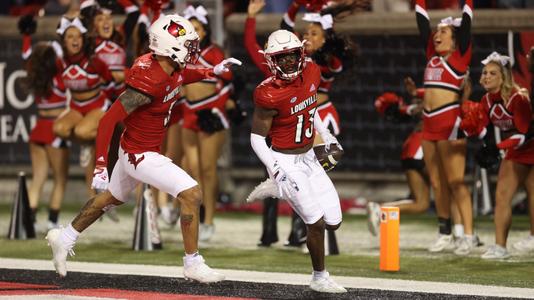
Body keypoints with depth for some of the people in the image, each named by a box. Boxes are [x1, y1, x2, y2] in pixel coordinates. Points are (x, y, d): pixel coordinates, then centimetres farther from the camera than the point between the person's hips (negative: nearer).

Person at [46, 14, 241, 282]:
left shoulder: (173, 68, -5)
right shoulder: (149, 82, -32)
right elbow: (109, 120, -30)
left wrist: (212, 72, 13)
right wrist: (101, 165, -32)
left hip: (134, 150, 10)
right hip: (141, 156, -10)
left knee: (112, 198, 28)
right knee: (191, 195, -11)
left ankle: (64, 240, 45)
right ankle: (193, 265, 0)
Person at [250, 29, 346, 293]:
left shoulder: (311, 73, -3)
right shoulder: (269, 95, -23)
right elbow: (257, 138, -15)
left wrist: (325, 134, 14)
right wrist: (275, 168, -27)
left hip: (309, 159, 7)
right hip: (286, 162, -7)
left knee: (334, 222, 6)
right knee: (316, 222, -10)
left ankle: (278, 192, 26)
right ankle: (320, 278, 10)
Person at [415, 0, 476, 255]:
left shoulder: (460, 56, -1)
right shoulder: (433, 55, 15)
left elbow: (466, 24, -7)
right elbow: (422, 22, 17)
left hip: (450, 121, -7)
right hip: (429, 123, 7)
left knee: (455, 181, -10)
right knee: (436, 183, 10)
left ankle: (468, 236, -10)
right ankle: (445, 234, 16)